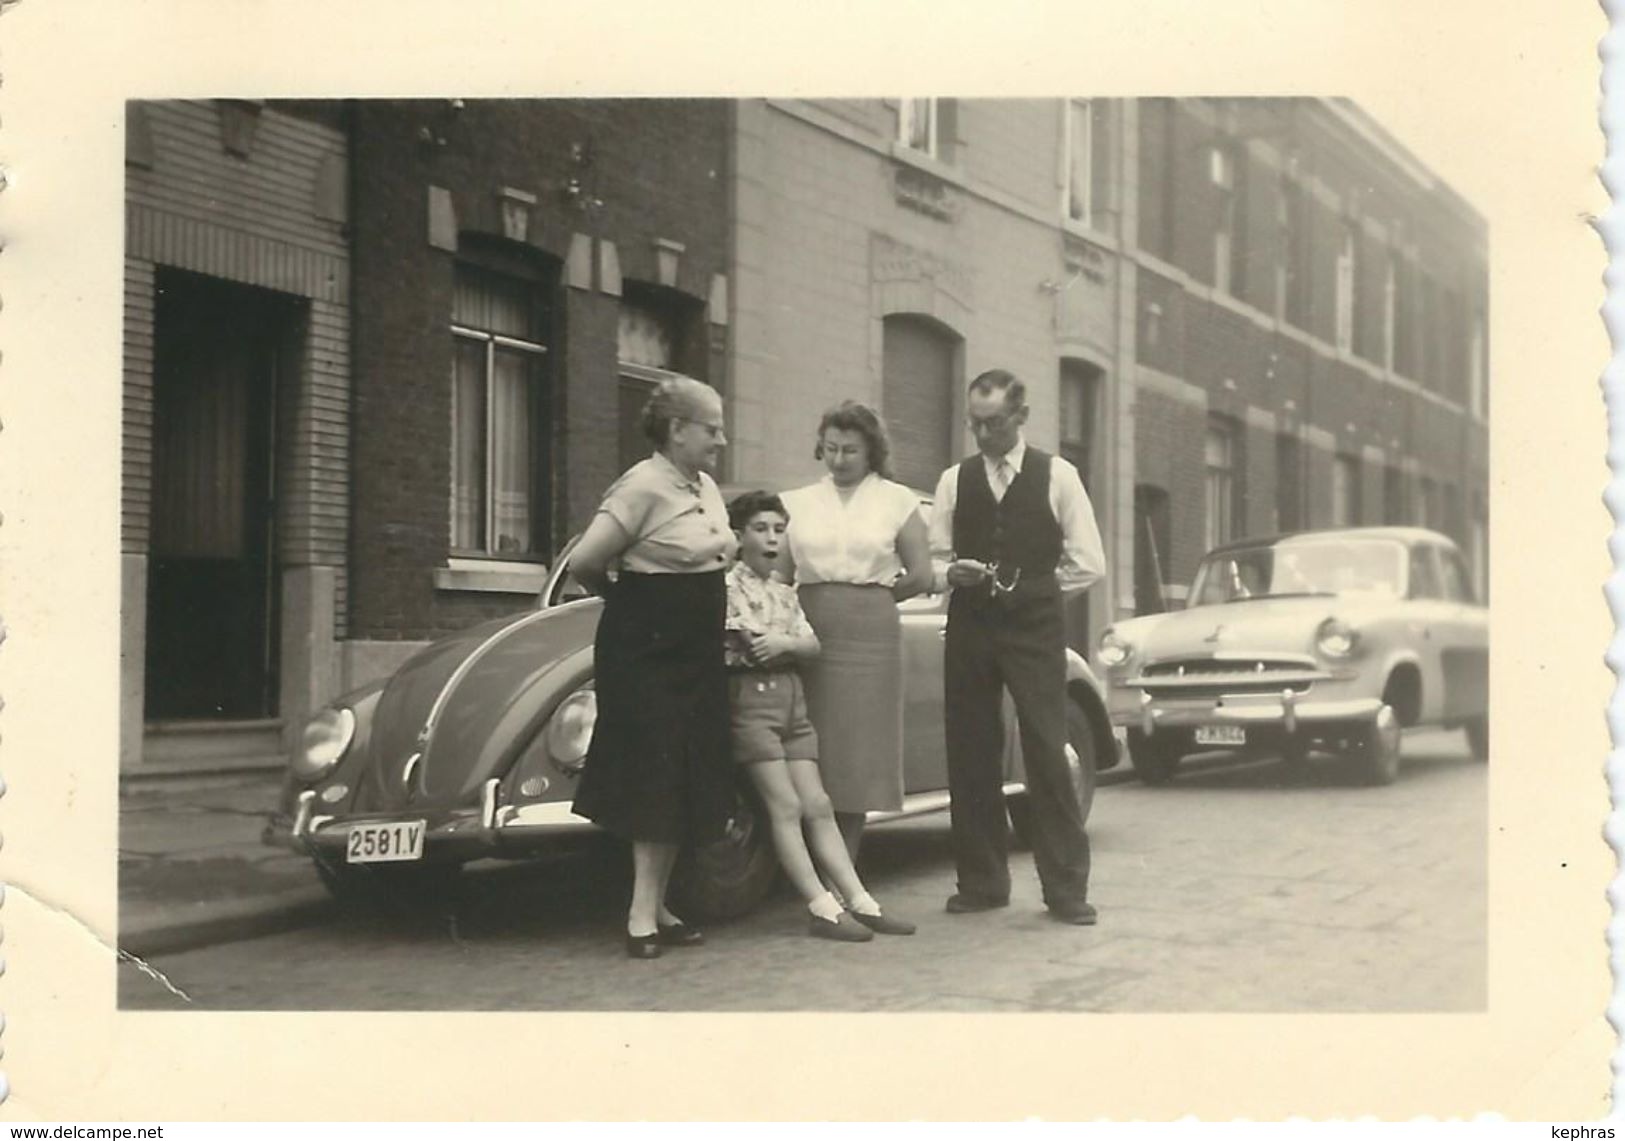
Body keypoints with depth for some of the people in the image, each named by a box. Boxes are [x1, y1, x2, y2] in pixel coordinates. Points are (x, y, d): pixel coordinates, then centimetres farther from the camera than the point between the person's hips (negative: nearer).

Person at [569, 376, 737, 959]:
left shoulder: (706, 486, 11)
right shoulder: (643, 486, -15)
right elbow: (585, 562, -18)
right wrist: (627, 597, 1)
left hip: (697, 651, 8)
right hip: (646, 650, -8)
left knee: (688, 781, 9)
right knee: (656, 778, -7)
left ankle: (655, 906, 18)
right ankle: (644, 912, -1)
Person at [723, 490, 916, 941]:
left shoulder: (785, 592, 19)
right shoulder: (729, 585, -4)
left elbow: (813, 645, 8)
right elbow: (748, 646, -14)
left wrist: (783, 642, -11)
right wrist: (792, 644, -3)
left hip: (792, 697, 7)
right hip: (752, 696, -7)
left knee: (817, 806, 3)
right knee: (785, 806, -10)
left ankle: (860, 902, -2)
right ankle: (822, 909, -13)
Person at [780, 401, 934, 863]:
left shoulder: (896, 501, 7)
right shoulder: (798, 503, 12)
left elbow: (920, 577, 5)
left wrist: (869, 598, 7)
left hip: (872, 636, -1)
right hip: (811, 634, 1)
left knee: (857, 759, 0)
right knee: (811, 760, -3)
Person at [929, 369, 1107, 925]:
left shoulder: (1056, 476, 3)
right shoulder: (954, 481, 10)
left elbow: (1088, 563, 2)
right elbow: (933, 560, 11)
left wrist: (1030, 587, 0)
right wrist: (953, 573, -10)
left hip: (1035, 627, -3)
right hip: (969, 625, 3)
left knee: (1048, 754, -5)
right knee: (970, 756, 4)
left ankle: (1066, 888, 1)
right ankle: (982, 881, 14)